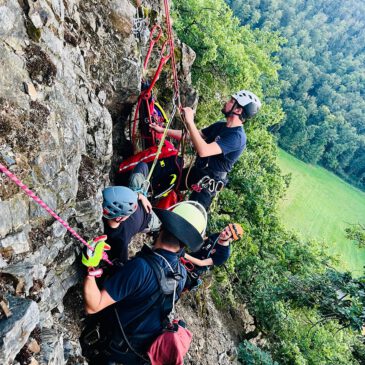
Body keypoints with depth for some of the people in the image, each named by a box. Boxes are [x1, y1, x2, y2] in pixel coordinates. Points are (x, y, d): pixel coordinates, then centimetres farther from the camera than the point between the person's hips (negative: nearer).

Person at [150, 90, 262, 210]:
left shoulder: (237, 136, -25)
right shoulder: (220, 125, 4)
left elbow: (203, 151, -38)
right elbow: (190, 136, 9)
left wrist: (190, 122, -34)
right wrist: (163, 130, 6)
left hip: (208, 182, -9)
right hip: (195, 171, 9)